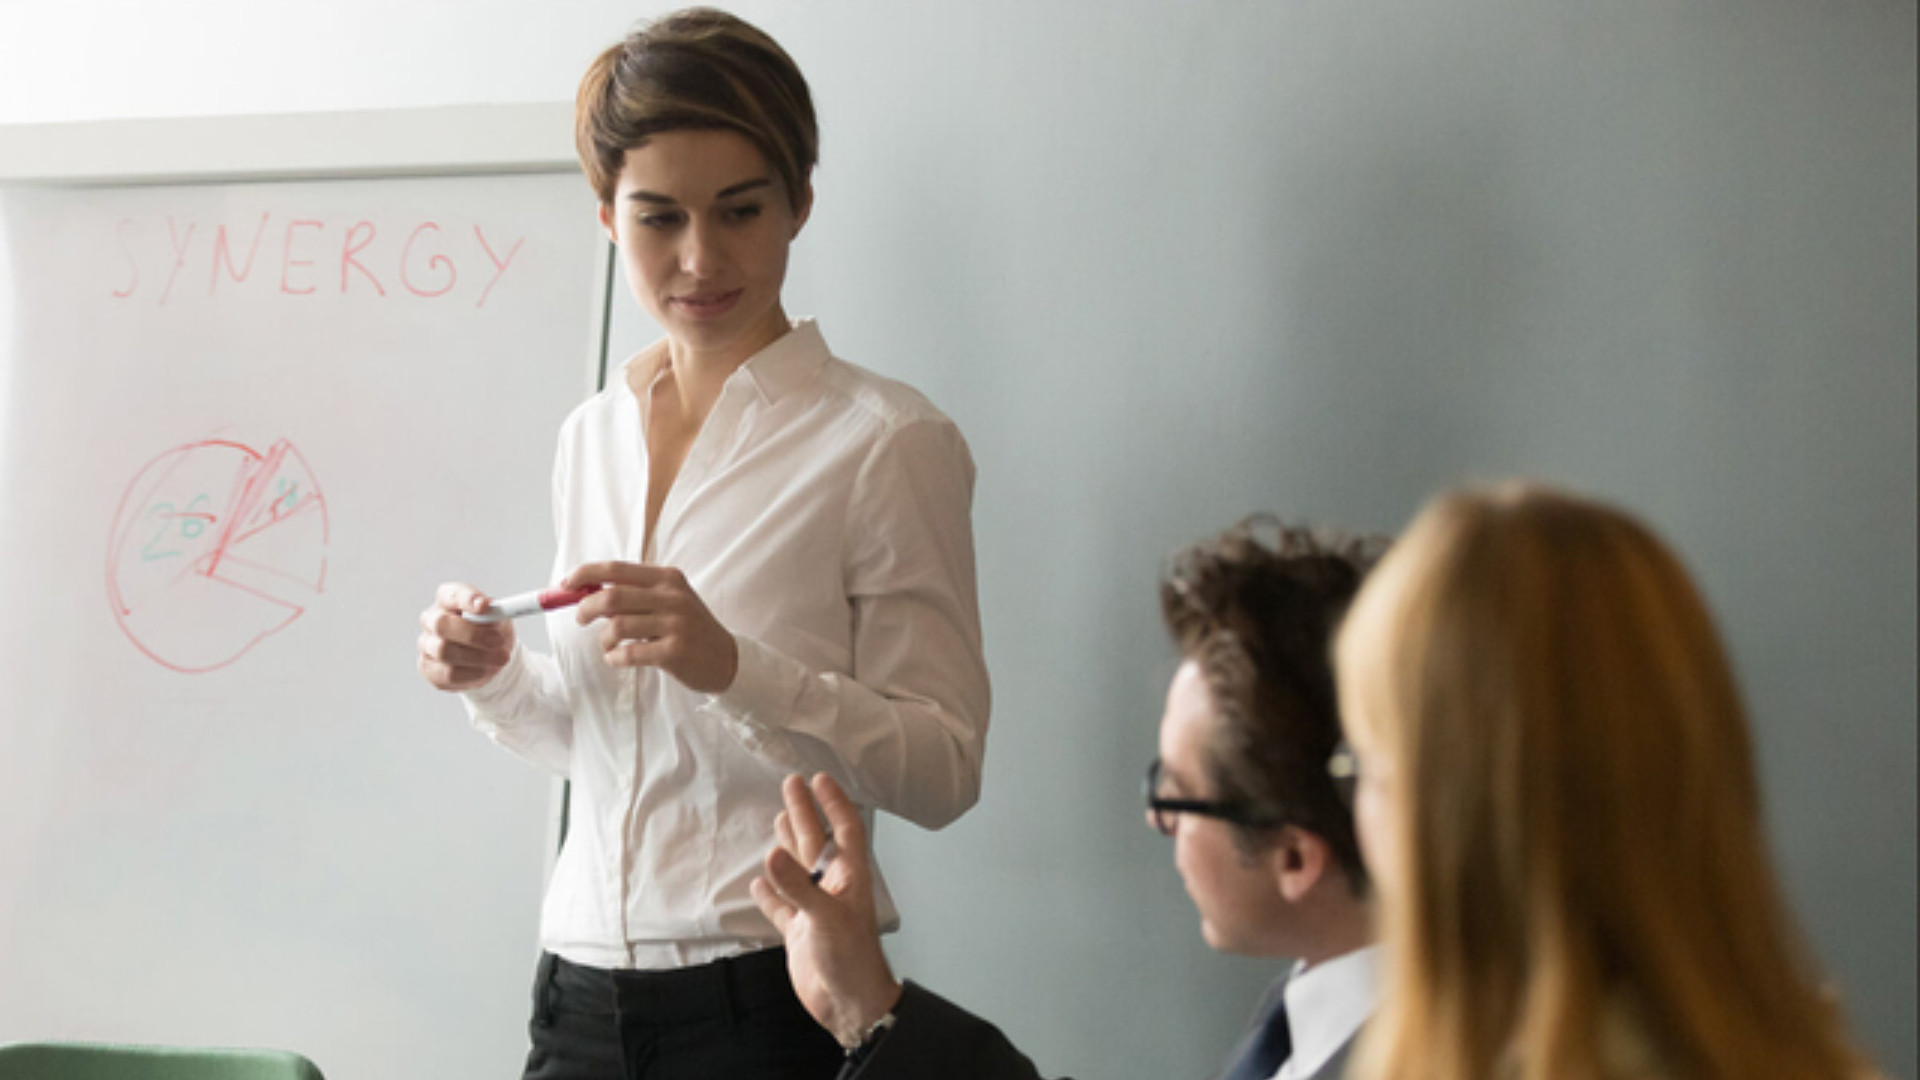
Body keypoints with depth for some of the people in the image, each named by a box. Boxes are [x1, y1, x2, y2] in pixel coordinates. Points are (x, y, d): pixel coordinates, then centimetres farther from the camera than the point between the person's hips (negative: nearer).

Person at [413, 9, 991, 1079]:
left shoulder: (886, 440, -8)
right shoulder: (590, 436, 10)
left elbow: (944, 770, -12)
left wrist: (733, 666, -23)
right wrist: (497, 676, 0)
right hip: (584, 982, 5)